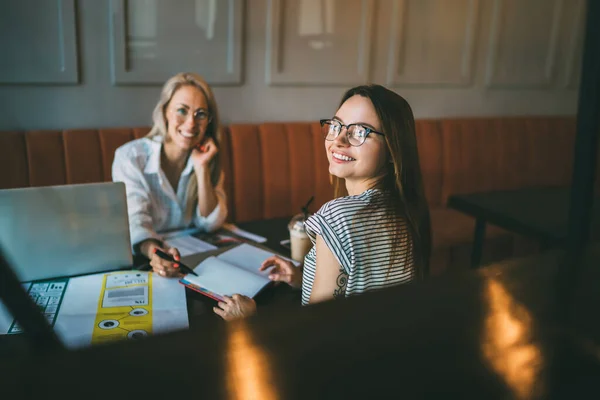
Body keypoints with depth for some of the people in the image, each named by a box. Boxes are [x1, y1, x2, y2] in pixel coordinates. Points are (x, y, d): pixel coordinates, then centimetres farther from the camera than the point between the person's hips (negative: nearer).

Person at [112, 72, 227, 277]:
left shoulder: (208, 158, -1)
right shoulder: (130, 157, -12)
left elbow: (211, 223, -5)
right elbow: (134, 220, -22)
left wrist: (202, 169, -16)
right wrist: (154, 251, -42)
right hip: (142, 257, -2)